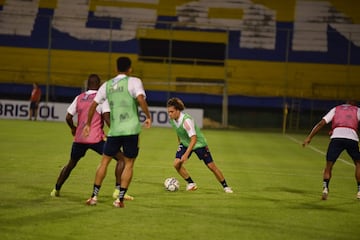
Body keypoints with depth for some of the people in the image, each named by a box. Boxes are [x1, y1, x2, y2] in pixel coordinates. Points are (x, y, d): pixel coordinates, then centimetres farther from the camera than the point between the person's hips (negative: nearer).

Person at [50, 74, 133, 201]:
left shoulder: (79, 98, 11)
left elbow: (68, 117, 12)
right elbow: (106, 117, -15)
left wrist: (73, 128, 31)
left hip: (79, 138, 5)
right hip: (96, 138, -5)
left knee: (71, 164, 27)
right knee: (121, 158, 0)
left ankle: (56, 190, 30)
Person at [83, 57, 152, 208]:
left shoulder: (107, 85, 11)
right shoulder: (134, 82, -3)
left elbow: (93, 104, 12)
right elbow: (141, 99, -19)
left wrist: (88, 124, 22)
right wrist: (148, 117, -8)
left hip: (114, 130, 3)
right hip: (131, 129, -3)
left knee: (105, 160, 15)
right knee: (129, 164, 7)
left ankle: (94, 196, 13)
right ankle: (120, 199, 3)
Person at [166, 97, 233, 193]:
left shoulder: (186, 120, -33)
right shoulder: (172, 119, -11)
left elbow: (194, 139, -37)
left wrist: (186, 154, -41)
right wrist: (180, 144, 18)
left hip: (198, 143, -6)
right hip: (185, 143, 6)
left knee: (211, 166, -4)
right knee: (177, 163, -14)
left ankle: (225, 187, 13)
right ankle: (191, 184, 3)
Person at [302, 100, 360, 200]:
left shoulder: (336, 109, 27)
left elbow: (321, 123, 19)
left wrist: (309, 137, 17)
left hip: (336, 137, 0)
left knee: (328, 165, 10)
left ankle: (325, 188, -10)